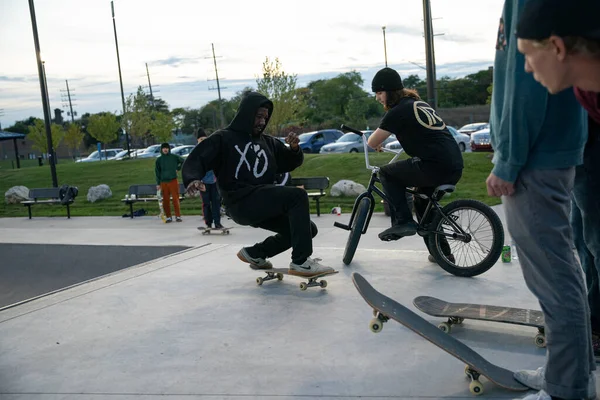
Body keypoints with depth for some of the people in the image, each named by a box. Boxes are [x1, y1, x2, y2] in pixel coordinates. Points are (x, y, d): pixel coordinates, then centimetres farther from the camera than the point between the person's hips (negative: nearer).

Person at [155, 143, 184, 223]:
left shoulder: (174, 157, 3)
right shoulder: (159, 160, 6)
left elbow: (183, 161, 16)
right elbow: (157, 172, 8)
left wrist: (178, 168, 6)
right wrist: (158, 183, 3)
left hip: (173, 181, -1)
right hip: (163, 182, 1)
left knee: (175, 199, -4)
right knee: (166, 200, 2)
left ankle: (178, 216, 2)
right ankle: (168, 217, 9)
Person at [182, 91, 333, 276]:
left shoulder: (267, 142, 17)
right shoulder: (223, 138, 0)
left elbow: (290, 163, 21)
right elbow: (195, 160, -6)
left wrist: (294, 149, -2)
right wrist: (193, 179, -29)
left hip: (263, 204, 8)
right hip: (241, 203, -8)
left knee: (308, 229, 9)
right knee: (298, 196, -23)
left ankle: (255, 253, 20)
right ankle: (301, 262, -24)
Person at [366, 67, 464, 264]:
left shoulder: (397, 112, -6)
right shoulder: (419, 103, 20)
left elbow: (372, 143, -2)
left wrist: (377, 138, 19)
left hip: (436, 166, -9)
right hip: (456, 167, 9)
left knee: (386, 172, 4)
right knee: (422, 201, 28)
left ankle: (402, 221, -1)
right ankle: (443, 253, 32)